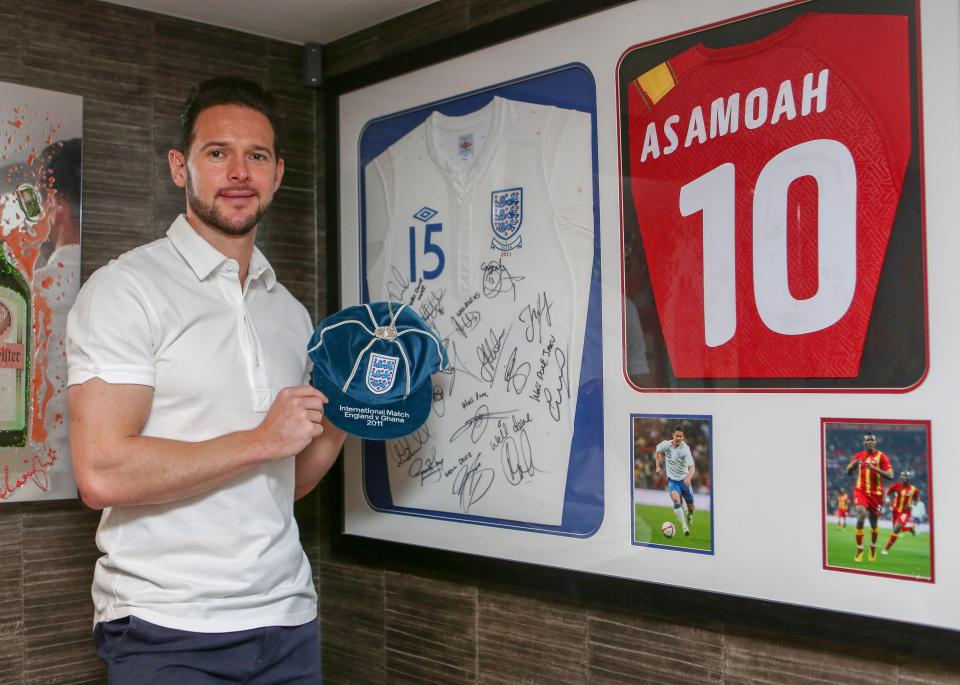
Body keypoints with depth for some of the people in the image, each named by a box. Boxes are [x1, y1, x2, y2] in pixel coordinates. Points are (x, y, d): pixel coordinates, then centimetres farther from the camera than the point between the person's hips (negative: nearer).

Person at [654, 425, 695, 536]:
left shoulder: (685, 449, -21)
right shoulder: (666, 445, -10)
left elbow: (692, 467, -30)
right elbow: (658, 449, 15)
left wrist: (688, 477, -49)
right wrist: (658, 466, 11)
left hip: (684, 480, -1)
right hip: (672, 480, 1)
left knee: (691, 508, 6)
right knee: (675, 498, -28)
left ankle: (689, 515, 45)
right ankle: (684, 527, -24)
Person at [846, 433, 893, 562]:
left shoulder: (881, 456, -5)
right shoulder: (859, 455, 5)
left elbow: (890, 475, -12)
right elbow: (848, 471, 10)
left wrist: (875, 468, -24)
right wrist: (854, 464, -11)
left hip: (876, 493, 0)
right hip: (861, 492, 1)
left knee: (874, 523, 11)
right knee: (861, 516, -21)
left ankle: (873, 547, 40)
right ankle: (859, 550, -9)